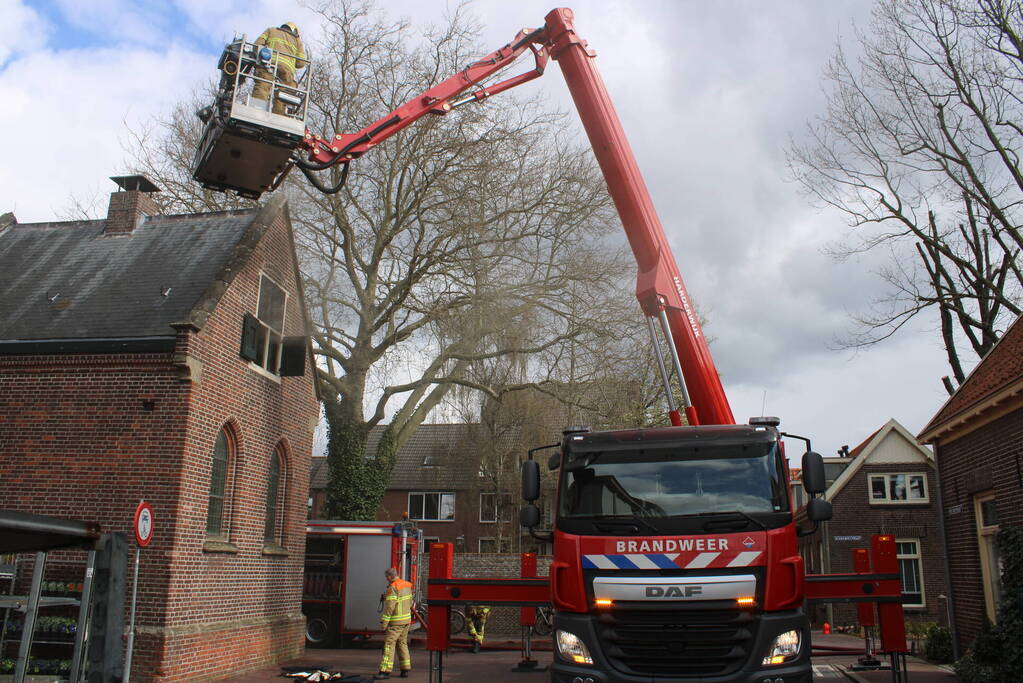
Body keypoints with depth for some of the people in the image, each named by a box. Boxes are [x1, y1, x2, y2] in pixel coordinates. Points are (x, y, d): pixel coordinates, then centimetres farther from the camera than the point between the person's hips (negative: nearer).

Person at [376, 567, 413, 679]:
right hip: (407, 620, 8)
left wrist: (384, 622, -16)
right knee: (402, 643, 14)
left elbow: (389, 607, -19)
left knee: (389, 644, -6)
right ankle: (405, 670, 15)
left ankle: (385, 670, -9)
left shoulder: (393, 588, -16)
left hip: (396, 622, -8)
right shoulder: (407, 585, 9)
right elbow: (410, 602, 16)